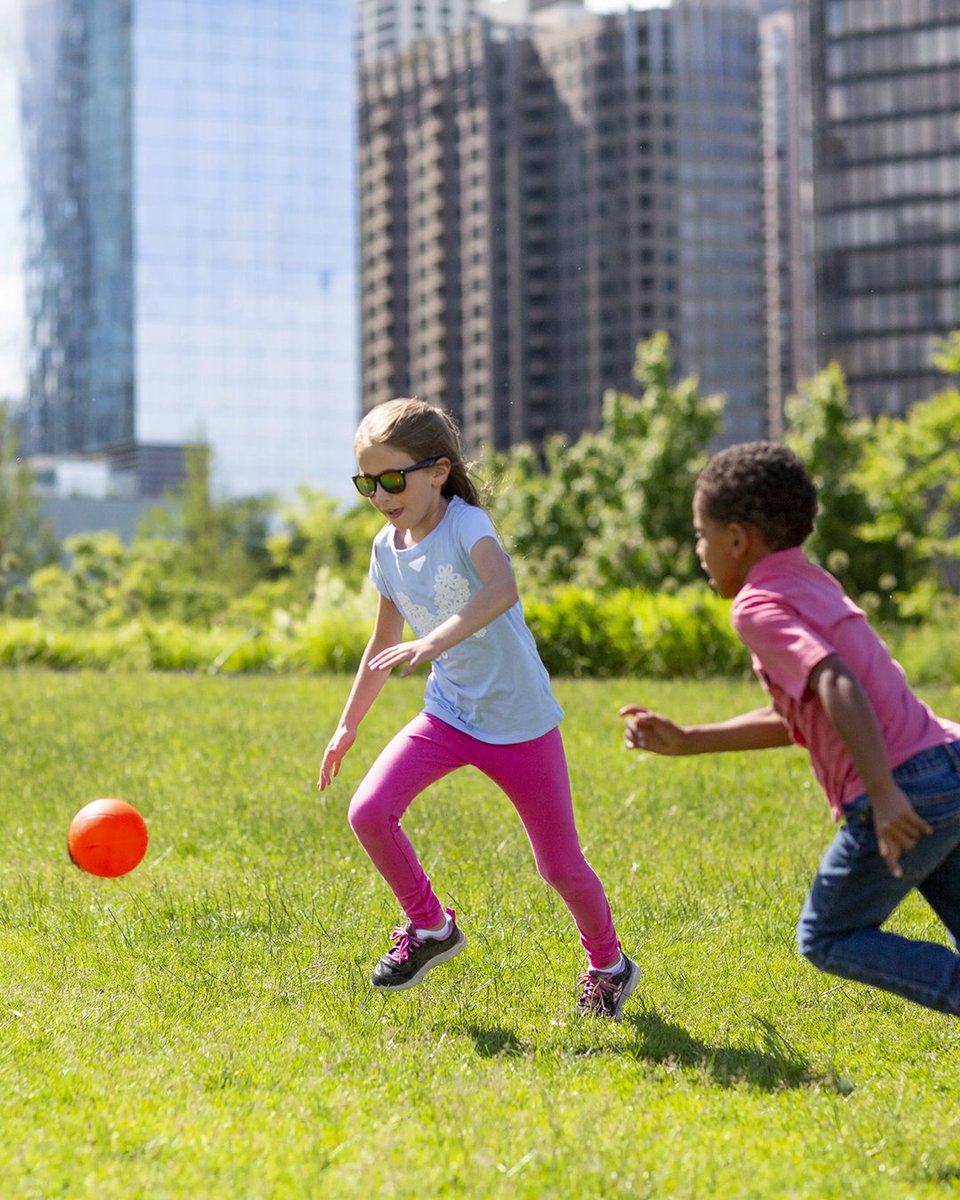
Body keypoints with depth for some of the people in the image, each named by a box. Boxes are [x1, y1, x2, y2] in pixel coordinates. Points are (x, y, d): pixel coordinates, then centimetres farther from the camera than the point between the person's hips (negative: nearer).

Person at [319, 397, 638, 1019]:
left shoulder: (466, 524, -18)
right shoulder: (387, 549, 2)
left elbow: (502, 587, -40)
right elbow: (385, 645, 17)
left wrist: (433, 643, -53)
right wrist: (347, 727, 21)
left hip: (520, 721, -5)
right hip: (448, 714, 6)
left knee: (560, 866, 2)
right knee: (369, 812, -15)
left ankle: (608, 964, 31)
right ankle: (431, 926, 8)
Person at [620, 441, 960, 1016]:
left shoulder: (759, 605, -7)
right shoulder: (813, 584, 22)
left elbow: (837, 685, -23)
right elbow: (798, 719, 27)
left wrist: (884, 794, -30)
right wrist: (685, 741, 26)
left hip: (906, 793, -8)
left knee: (827, 940, 9)